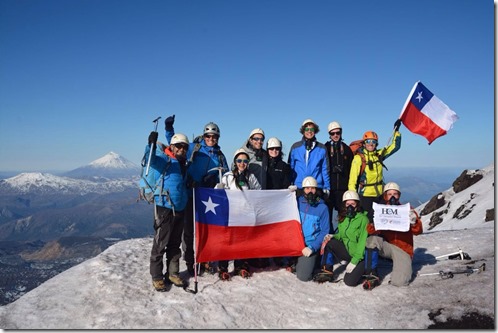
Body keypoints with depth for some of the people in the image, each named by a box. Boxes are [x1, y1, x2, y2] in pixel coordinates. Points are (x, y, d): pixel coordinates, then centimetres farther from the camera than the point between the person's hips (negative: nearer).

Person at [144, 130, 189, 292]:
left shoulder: (183, 163, 16)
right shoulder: (164, 159, -5)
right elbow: (151, 158, -29)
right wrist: (151, 144, -44)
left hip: (179, 209, 7)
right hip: (164, 207, -7)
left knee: (175, 243, 14)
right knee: (160, 243, -3)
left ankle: (172, 273, 25)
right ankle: (157, 277, 8)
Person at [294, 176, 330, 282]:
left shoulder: (322, 207, -4)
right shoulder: (297, 202, 2)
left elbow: (324, 231, -5)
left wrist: (312, 247, -15)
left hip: (311, 245, -3)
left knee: (303, 276, -14)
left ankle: (314, 259, 16)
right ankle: (297, 261, 17)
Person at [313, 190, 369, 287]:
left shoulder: (363, 219, -15)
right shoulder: (342, 218, 4)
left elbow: (363, 242, -19)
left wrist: (354, 261, -22)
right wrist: (333, 236, -10)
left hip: (360, 255, -5)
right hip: (346, 250, 5)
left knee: (350, 282, -20)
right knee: (328, 242, -20)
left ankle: (362, 268, 11)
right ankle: (327, 272, -8)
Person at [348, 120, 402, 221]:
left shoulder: (379, 154, 7)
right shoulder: (358, 158, -8)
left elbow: (395, 146, 17)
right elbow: (352, 179, -10)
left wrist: (396, 130, 11)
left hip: (379, 194, 5)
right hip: (365, 194, -5)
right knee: (367, 219, -5)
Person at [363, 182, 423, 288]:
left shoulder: (407, 210, 1)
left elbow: (418, 231, -3)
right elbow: (370, 230, -8)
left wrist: (414, 222, -25)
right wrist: (375, 225, -31)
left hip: (403, 249, -2)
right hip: (386, 246, 2)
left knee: (399, 282, -21)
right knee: (372, 239, -30)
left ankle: (405, 267, 15)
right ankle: (373, 275, -16)